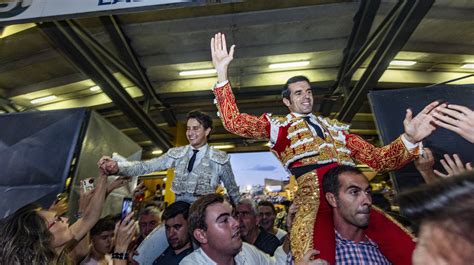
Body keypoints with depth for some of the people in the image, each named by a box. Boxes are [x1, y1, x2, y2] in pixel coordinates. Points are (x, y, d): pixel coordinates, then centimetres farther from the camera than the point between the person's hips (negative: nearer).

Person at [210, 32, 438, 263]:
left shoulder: (335, 127, 26)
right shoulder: (277, 125, 17)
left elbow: (377, 158, 20)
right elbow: (233, 122, 7)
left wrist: (409, 139, 1)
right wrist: (221, 71, 2)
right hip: (313, 198, -4)